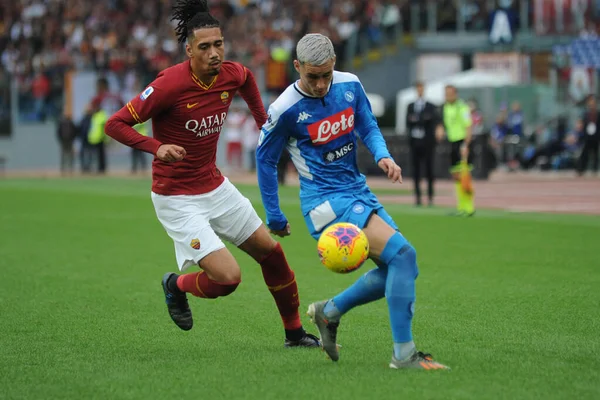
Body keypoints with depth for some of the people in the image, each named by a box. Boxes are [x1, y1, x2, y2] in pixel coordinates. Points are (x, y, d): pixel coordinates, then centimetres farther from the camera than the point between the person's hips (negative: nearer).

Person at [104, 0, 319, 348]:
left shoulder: (232, 74, -5)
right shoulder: (170, 84, -24)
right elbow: (115, 124, -21)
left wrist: (263, 120, 17)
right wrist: (157, 147, -34)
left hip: (215, 186, 7)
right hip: (177, 199, -7)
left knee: (271, 252, 12)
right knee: (228, 277, -16)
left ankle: (295, 333, 31)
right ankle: (177, 285, 17)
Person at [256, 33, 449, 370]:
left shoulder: (350, 86, 0)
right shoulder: (285, 109, -15)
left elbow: (368, 127, 15)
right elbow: (265, 159, -2)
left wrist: (383, 156, -7)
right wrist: (274, 217, 4)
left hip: (359, 191, 7)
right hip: (327, 201, -7)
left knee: (399, 269, 5)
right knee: (402, 253, -22)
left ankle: (329, 311, 22)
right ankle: (404, 354, -20)